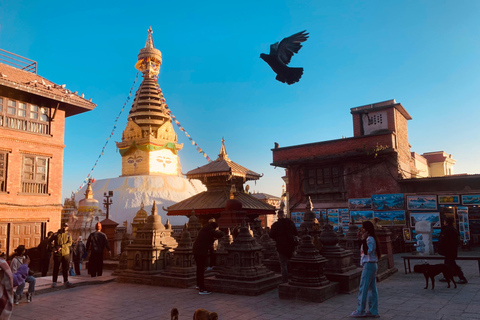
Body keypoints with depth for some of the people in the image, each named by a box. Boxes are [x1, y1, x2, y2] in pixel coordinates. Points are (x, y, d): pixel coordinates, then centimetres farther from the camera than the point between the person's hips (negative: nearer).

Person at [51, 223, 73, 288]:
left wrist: (61, 246, -19)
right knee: (56, 268, 2)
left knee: (65, 268, 8)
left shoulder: (68, 234, 5)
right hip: (57, 253, -1)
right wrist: (54, 248, -10)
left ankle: (66, 281, 18)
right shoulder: (56, 234, 3)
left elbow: (70, 243, -7)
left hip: (66, 253, 1)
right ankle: (54, 281, 11)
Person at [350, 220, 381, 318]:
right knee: (372, 289, 11)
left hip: (368, 265, -10)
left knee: (363, 288, -4)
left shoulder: (370, 239, -16)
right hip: (372, 265, 10)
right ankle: (373, 311, 16)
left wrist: (363, 240, -33)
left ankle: (360, 311, 3)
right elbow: (365, 251, 26)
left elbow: (367, 251, -27)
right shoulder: (370, 238, 14)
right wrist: (362, 238, 23)